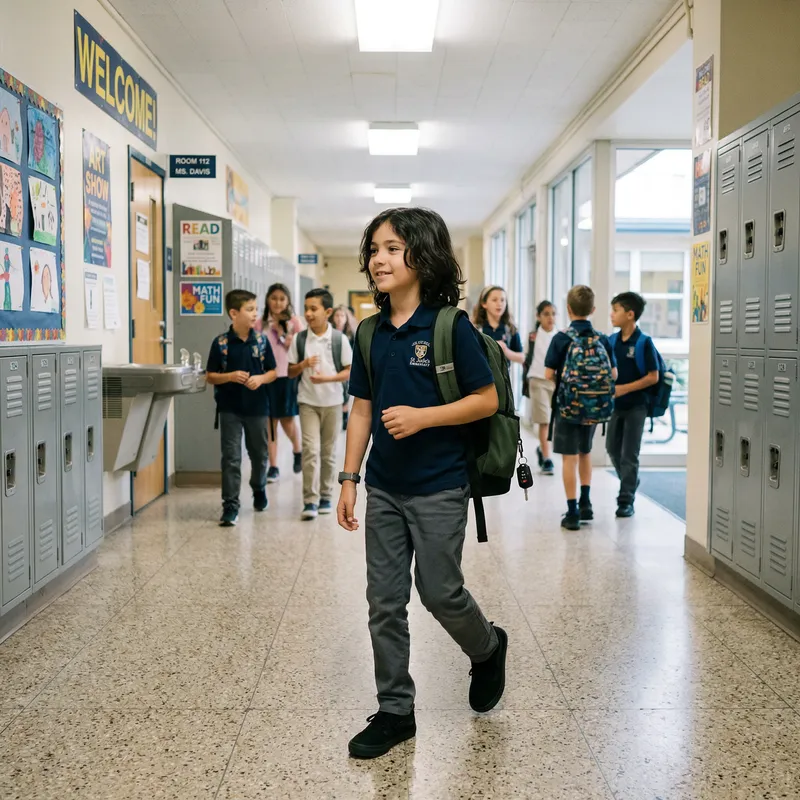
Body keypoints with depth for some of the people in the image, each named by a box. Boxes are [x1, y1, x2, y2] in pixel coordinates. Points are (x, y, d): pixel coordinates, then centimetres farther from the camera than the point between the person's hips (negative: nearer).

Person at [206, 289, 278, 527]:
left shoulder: (261, 341, 0)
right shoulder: (221, 343, -6)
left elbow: (273, 371, 6)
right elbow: (210, 376, -1)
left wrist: (261, 379, -14)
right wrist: (230, 376, -18)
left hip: (257, 407, 3)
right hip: (230, 409, -3)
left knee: (259, 453, 17)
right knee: (231, 457, -3)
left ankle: (259, 490, 42)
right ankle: (230, 506, 0)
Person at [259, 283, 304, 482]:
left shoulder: (295, 322, 0)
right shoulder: (261, 324, 6)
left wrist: (282, 333, -15)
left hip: (288, 376, -2)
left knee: (287, 420, 1)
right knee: (269, 421, 2)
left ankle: (297, 451, 31)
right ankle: (273, 467, 7)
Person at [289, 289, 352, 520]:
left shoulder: (339, 339, -5)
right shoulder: (299, 339, -1)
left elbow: (350, 371, -3)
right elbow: (291, 372, 5)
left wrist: (327, 378, -18)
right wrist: (303, 365, -16)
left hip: (332, 402, 0)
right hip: (308, 402, 0)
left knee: (328, 452, 10)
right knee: (310, 449, -10)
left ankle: (326, 496, 23)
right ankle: (310, 501, -7)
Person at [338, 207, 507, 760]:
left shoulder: (450, 327, -11)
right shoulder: (371, 334, 6)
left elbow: (487, 401, -10)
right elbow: (362, 409, 10)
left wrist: (422, 417, -21)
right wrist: (349, 478, 7)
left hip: (439, 486, -5)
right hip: (384, 486, 5)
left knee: (439, 591, 3)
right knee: (385, 601, 7)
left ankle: (488, 648, 36)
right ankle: (395, 711, 21)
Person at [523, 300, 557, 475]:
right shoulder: (533, 336, 0)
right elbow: (527, 361, 3)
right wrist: (526, 384, 0)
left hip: (557, 381, 3)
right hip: (538, 381, -2)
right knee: (544, 421, -4)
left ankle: (542, 449, 32)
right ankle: (546, 459, 0)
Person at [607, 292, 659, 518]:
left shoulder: (644, 342, -14)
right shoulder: (611, 341, 2)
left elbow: (653, 377, -14)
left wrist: (625, 388, -20)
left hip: (635, 405, -6)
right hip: (616, 405, 6)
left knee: (629, 454, 0)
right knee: (613, 449, 15)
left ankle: (626, 500, 11)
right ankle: (630, 482, 37)